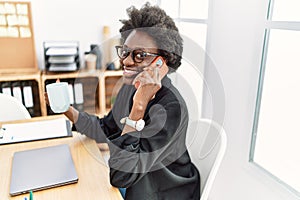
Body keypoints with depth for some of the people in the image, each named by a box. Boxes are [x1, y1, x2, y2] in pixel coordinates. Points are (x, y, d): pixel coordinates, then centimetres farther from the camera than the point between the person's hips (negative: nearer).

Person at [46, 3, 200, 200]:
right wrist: (67, 109, -2)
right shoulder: (130, 88, -5)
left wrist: (138, 108, -37)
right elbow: (105, 130, 9)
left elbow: (121, 176, -30)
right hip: (133, 184, 6)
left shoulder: (171, 108, -29)